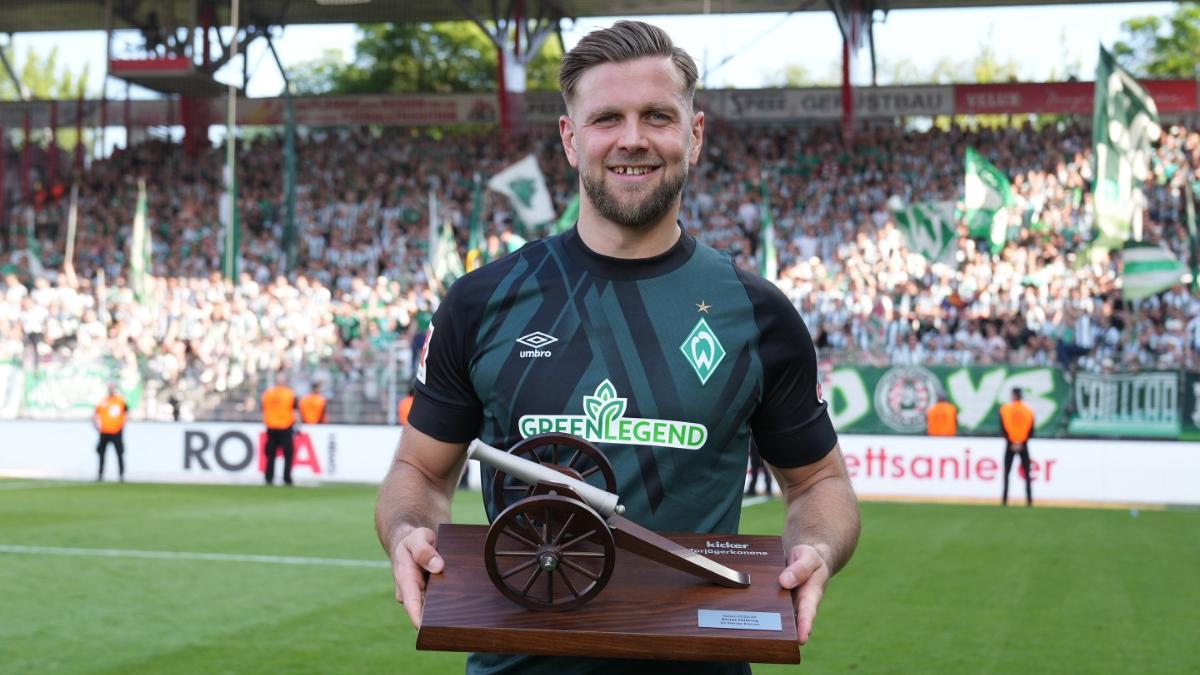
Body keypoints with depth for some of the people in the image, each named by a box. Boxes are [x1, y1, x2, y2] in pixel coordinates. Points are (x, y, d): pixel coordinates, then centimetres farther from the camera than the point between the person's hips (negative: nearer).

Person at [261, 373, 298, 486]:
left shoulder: (267, 393, 4)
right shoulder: (290, 394, -5)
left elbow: (264, 412, 10)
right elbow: (295, 412, -4)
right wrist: (294, 426, 7)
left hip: (271, 428, 3)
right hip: (285, 428, -3)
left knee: (270, 455, 10)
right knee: (288, 454, 2)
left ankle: (268, 479, 9)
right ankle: (287, 480, -3)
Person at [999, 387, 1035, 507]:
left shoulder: (1005, 409, -2)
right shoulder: (1028, 410, 3)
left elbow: (1003, 429, -7)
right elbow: (1031, 430, -2)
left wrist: (1011, 443, -5)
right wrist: (1022, 443, -4)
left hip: (1010, 444, -1)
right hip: (1024, 445, 1)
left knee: (1006, 473, 5)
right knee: (1027, 474, 5)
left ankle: (1004, 500, -1)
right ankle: (1029, 500, -2)